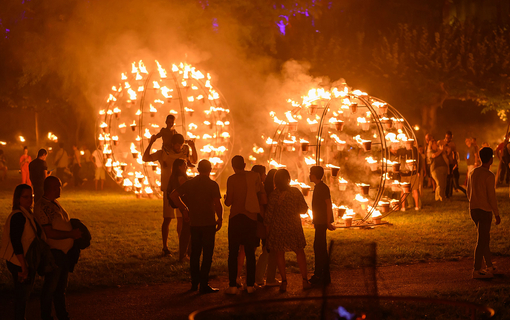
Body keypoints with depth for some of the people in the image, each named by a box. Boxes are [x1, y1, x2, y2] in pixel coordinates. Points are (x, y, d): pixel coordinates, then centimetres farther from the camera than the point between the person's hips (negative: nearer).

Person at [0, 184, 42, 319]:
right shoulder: (18, 216, -21)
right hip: (20, 263, -10)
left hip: (27, 262, 10)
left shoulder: (28, 214, 10)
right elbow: (15, 242, -26)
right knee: (22, 294, 0)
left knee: (24, 294, 19)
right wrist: (23, 266, -26)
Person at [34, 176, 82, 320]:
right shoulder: (41, 206, -17)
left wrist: (75, 232, 5)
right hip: (53, 253, -9)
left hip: (64, 252, 9)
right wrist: (71, 234, -17)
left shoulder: (55, 203, 12)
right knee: (50, 287, 3)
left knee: (61, 287, 18)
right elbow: (50, 233, -22)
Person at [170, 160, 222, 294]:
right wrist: (220, 219, -2)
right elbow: (217, 204, -16)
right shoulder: (213, 185, -8)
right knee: (207, 255, 1)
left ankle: (195, 283, 18)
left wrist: (184, 209, 12)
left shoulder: (189, 183, 6)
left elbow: (173, 195, 5)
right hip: (208, 223, -4)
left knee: (195, 254, 14)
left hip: (194, 223, 4)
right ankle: (204, 285, -2)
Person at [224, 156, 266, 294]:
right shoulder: (254, 176, 2)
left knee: (233, 253, 2)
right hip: (251, 217, 2)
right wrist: (260, 211, 18)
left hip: (236, 217, -2)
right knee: (250, 253, 8)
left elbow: (228, 202, -7)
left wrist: (225, 198, 16)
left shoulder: (232, 179, -6)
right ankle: (250, 285, 7)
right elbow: (262, 196, 2)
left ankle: (233, 286, -2)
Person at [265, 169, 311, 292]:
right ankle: (305, 280, 9)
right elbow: (304, 209, 2)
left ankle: (284, 282, 0)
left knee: (280, 254, 7)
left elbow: (269, 214, -7)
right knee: (300, 252, 12)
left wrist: (267, 228, 4)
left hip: (277, 227, -1)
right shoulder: (295, 192, -4)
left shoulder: (274, 194, -8)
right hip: (294, 226, 1)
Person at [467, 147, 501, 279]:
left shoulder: (472, 172, 8)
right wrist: (497, 214, -8)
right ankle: (477, 270, -1)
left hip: (473, 209, 8)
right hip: (485, 210, -8)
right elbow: (491, 197, -15)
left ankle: (490, 266, 26)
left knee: (485, 238, 18)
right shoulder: (489, 176, -15)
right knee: (482, 240, -2)